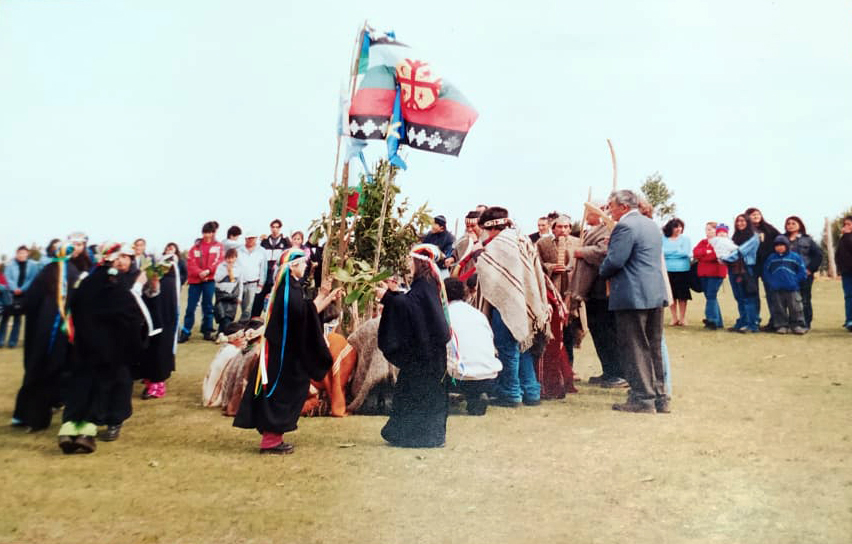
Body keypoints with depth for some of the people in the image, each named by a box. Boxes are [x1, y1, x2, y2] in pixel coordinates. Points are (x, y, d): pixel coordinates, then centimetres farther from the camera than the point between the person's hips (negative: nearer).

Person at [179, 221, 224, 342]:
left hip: (210, 280, 0)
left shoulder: (218, 247, 8)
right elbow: (190, 263, -1)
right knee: (191, 306, 1)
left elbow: (219, 262, -2)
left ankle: (207, 331, 14)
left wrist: (208, 271, -16)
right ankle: (185, 332, 7)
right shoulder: (196, 247, 7)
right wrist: (199, 273, -16)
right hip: (195, 280, 0)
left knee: (208, 306, 5)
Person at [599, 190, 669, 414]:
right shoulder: (651, 225, 17)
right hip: (656, 294, 9)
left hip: (632, 296, -9)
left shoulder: (625, 226, -13)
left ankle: (642, 399, 2)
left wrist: (603, 272, 1)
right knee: (654, 348, 13)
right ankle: (660, 397, 19)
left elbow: (614, 260, -20)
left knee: (634, 349, -1)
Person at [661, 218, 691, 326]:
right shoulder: (664, 239, 5)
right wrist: (678, 251, -8)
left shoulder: (685, 239, 2)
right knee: (671, 295, 5)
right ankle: (674, 318, 17)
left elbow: (686, 252, -9)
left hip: (682, 270, -1)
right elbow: (662, 252, -2)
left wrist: (669, 252, -4)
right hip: (668, 270, 1)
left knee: (682, 296, 4)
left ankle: (682, 318, 15)